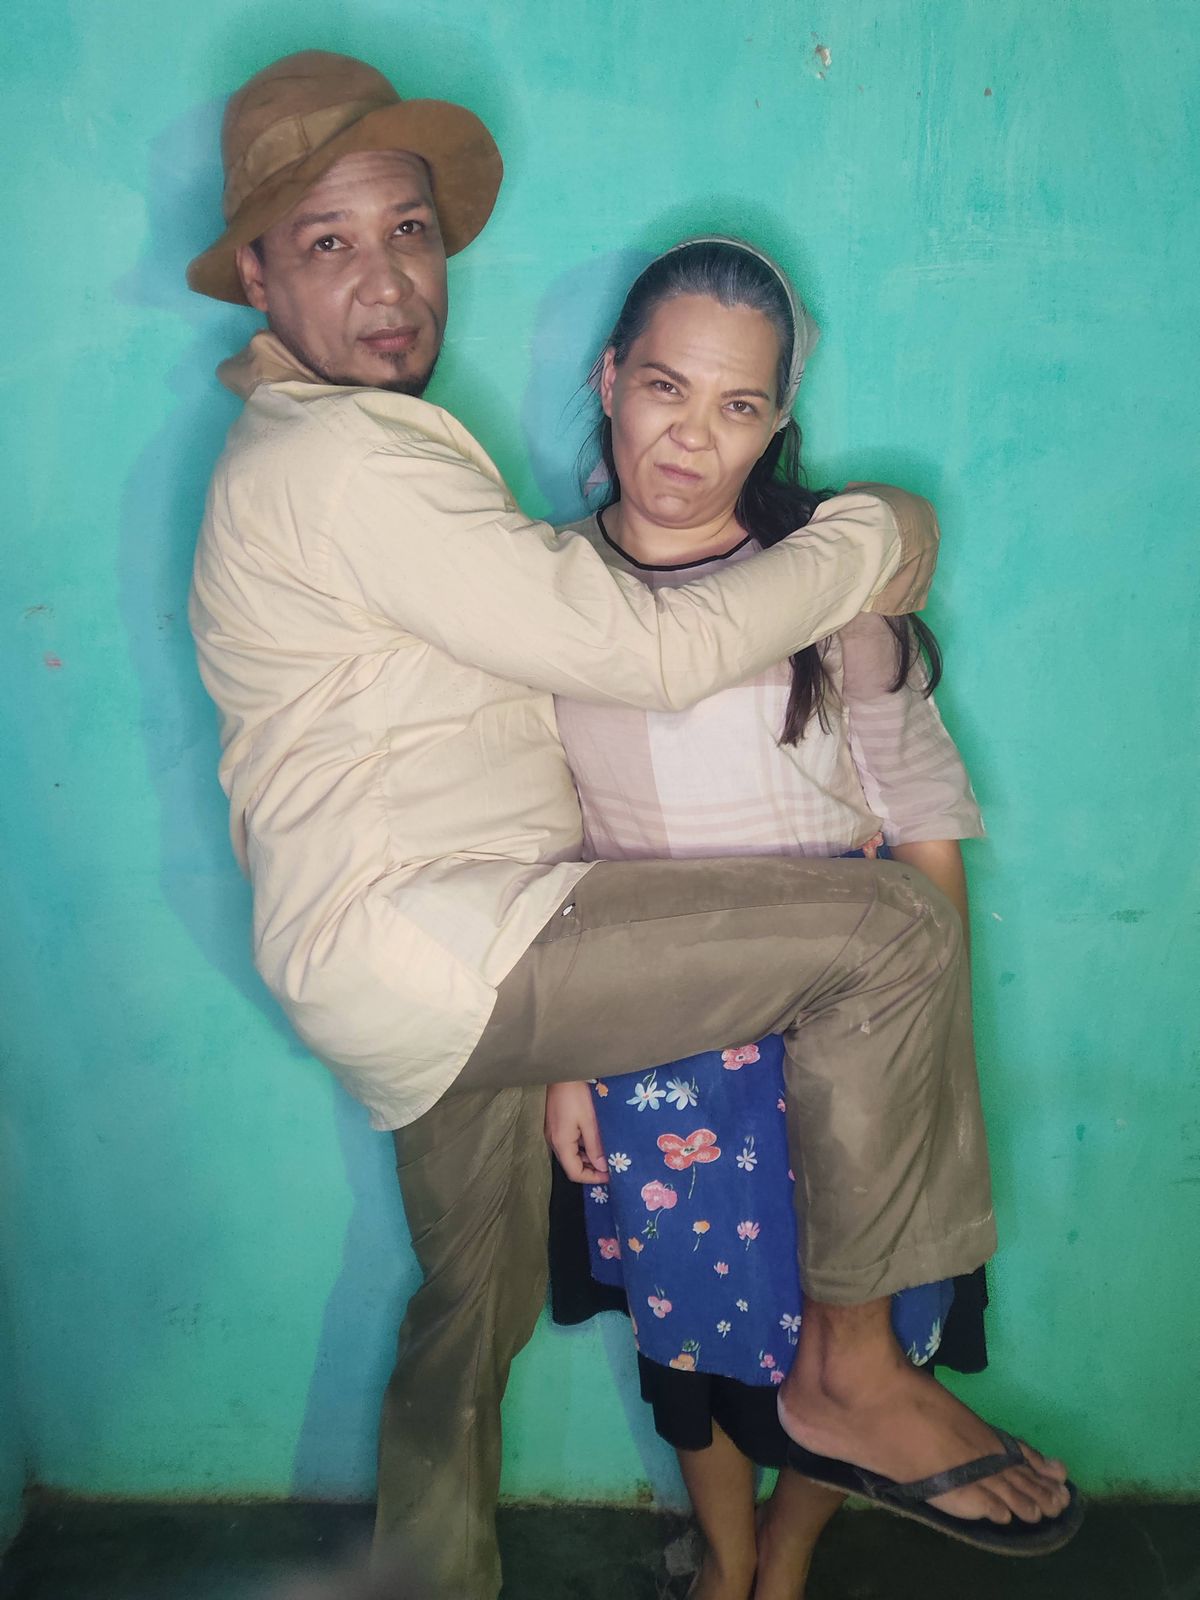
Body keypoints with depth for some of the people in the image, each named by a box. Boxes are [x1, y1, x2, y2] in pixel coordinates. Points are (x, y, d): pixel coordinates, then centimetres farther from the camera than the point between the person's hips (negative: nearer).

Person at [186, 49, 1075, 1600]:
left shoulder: (330, 446, 20)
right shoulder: (341, 461, -15)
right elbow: (648, 651, -18)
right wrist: (872, 539, -4)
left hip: (439, 970, 11)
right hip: (409, 939, -11)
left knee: (476, 1309, 24)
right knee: (892, 931, -16)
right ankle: (848, 1367, -2)